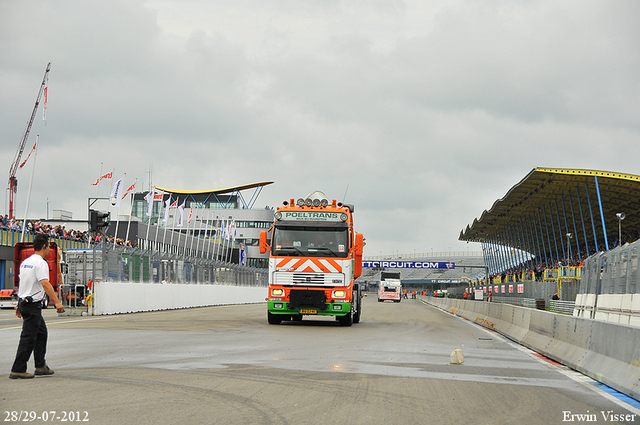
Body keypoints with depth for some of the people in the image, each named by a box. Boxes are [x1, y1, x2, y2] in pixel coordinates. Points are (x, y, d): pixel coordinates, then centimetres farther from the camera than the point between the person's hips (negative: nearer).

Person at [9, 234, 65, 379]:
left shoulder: (25, 262, 15)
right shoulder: (40, 263, -15)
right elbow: (45, 283, -27)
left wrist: (20, 304, 27)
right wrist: (57, 302, -31)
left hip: (24, 302, 10)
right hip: (33, 304, -10)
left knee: (41, 332, 19)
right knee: (28, 337, -7)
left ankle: (41, 366, 22)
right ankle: (17, 370, -6)